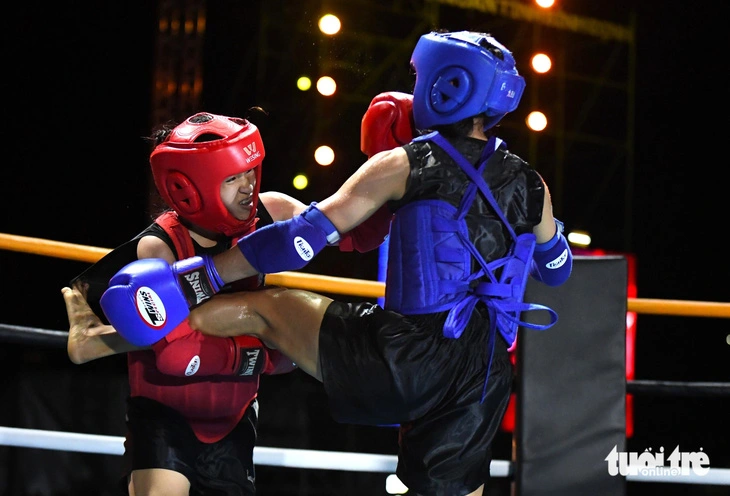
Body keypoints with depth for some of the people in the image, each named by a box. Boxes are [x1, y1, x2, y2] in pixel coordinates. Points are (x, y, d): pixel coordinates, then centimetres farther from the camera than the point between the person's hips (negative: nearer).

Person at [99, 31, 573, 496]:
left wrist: (198, 278, 1)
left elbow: (307, 236, -3)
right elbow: (557, 268, 30)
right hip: (486, 380, 5)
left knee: (262, 308, 12)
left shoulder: (404, 164, 0)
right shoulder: (530, 184, 13)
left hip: (410, 359, -5)